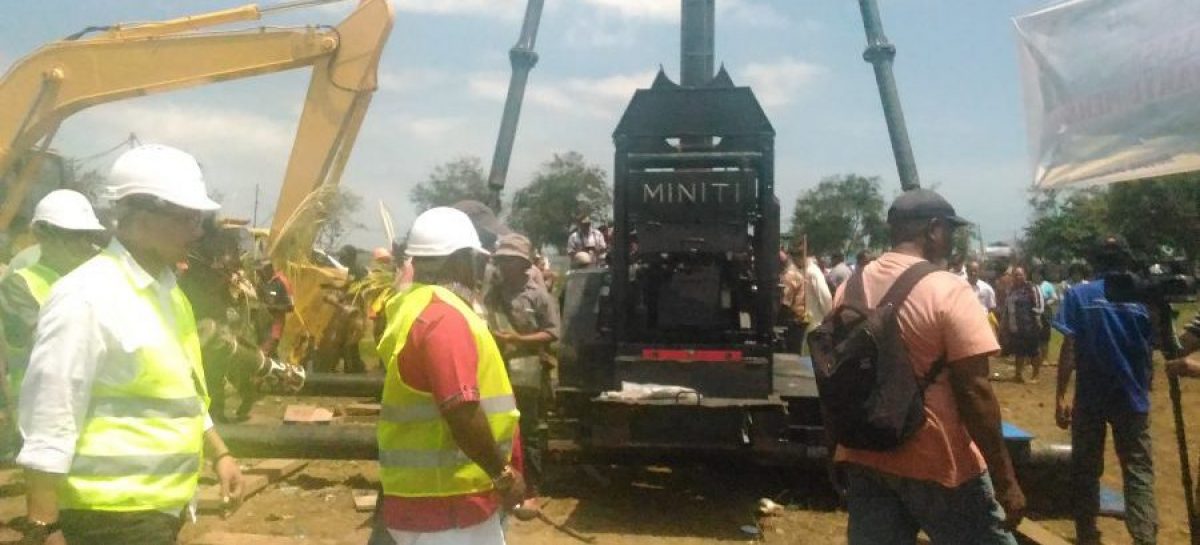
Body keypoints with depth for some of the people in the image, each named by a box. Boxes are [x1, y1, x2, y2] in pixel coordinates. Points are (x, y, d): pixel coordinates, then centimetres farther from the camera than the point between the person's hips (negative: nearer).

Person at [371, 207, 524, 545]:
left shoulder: (417, 307, 11)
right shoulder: (444, 316, -20)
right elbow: (461, 412, -27)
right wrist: (504, 474, -18)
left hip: (427, 495, 10)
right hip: (446, 503, -10)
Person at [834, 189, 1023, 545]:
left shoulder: (850, 288, 4)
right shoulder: (948, 291, -14)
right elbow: (974, 392, -17)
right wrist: (1006, 480, -11)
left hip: (864, 458, 6)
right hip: (937, 463, -5)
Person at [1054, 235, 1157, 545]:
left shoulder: (1078, 294, -6)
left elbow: (1069, 348, -12)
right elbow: (1151, 349, 5)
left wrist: (1061, 396, -10)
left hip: (1089, 398, -1)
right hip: (1132, 399, 1)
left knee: (1086, 470, 11)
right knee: (1139, 472, 7)